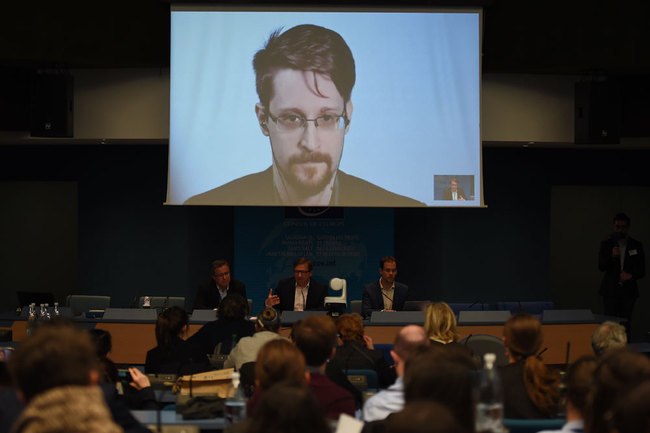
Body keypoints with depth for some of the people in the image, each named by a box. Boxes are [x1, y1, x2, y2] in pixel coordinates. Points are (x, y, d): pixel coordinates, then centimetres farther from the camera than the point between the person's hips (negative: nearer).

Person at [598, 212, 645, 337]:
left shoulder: (636, 246, 6)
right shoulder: (606, 244, 4)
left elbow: (641, 270, 8)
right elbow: (601, 267, -5)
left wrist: (631, 275, -12)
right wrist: (612, 257, -22)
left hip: (628, 291, 1)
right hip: (610, 291, -1)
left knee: (626, 324, 1)